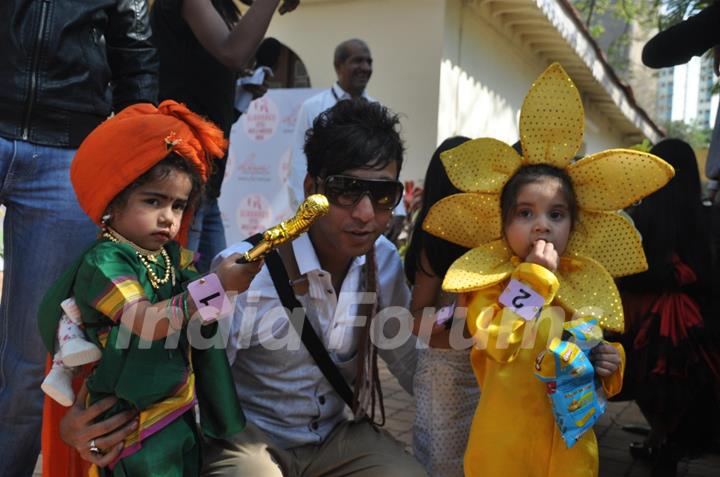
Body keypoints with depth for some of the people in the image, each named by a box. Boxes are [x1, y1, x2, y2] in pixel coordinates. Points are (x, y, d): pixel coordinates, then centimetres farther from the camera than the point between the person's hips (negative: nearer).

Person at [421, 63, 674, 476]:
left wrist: (610, 364, -7)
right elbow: (499, 343, -24)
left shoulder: (586, 285, 3)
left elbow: (599, 368, 16)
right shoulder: (489, 280, -7)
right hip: (504, 443, -3)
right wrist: (536, 277, -20)